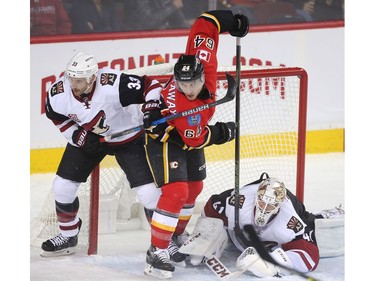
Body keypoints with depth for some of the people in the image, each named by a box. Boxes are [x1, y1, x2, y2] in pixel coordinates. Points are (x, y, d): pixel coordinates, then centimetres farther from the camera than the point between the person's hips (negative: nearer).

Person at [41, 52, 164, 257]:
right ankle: (68, 236, 26)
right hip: (86, 138, 4)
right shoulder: (58, 93, -22)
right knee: (63, 186, 2)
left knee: (148, 191, -12)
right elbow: (58, 117, 0)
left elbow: (150, 85, -28)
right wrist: (77, 136, -11)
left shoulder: (114, 85, -38)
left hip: (127, 137, -4)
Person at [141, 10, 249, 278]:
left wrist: (233, 21, -5)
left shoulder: (203, 63, -27)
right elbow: (196, 139, -26)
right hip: (165, 138, -9)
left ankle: (174, 238, 33)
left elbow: (206, 23, -17)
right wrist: (222, 133, -13)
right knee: (176, 191, -20)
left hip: (189, 135, 9)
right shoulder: (179, 105, -39)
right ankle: (157, 253, -18)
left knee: (194, 187, 17)